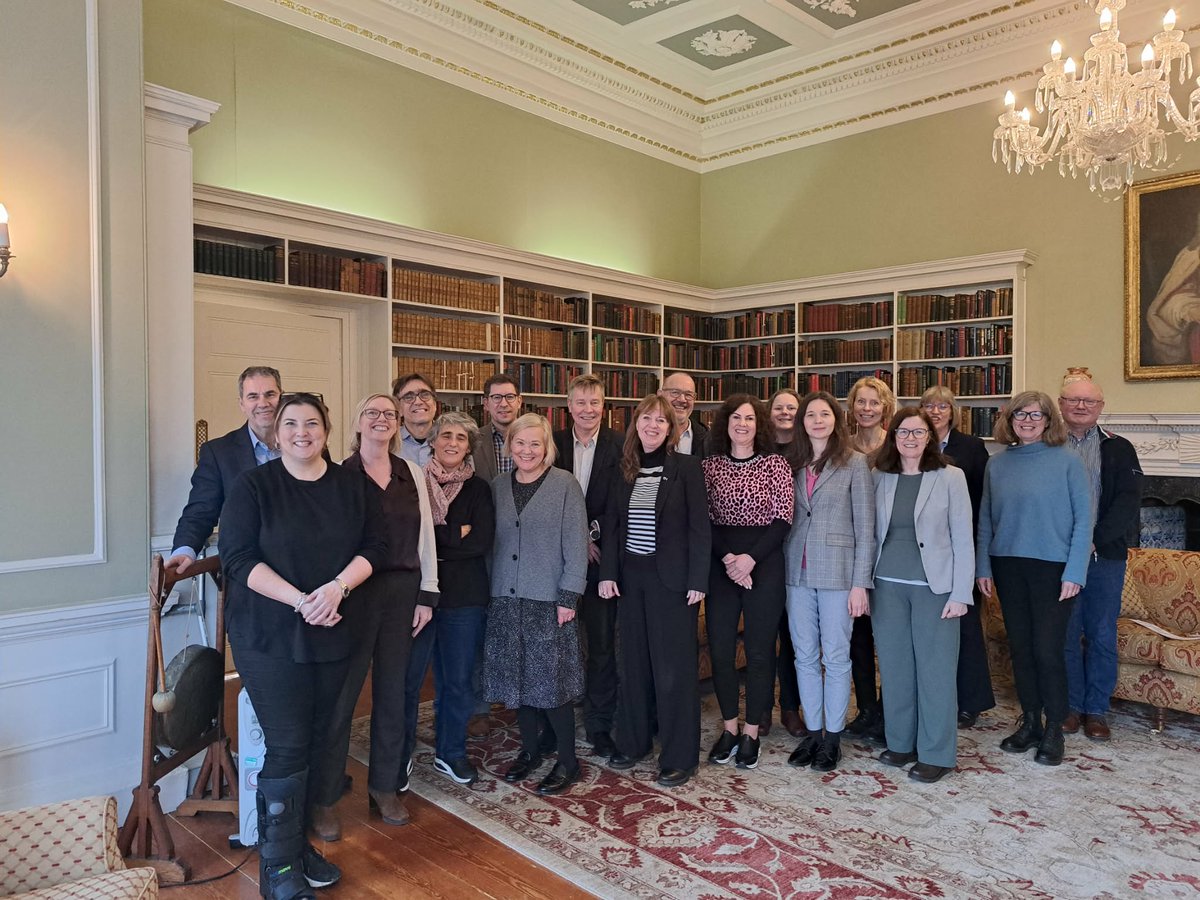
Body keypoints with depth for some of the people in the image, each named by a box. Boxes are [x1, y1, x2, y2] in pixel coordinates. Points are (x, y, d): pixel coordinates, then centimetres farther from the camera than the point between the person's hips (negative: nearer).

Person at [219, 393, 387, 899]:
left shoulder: (353, 486, 5)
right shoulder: (253, 486, -5)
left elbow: (375, 546, 1)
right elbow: (237, 556, -11)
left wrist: (338, 587, -17)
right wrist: (299, 600, -21)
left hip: (333, 633, 4)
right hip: (270, 635, -4)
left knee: (316, 740, 12)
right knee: (287, 746, -3)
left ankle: (298, 842, 29)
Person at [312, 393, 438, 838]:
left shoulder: (412, 474, 7)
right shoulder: (339, 475, -3)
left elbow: (425, 535, 8)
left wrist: (427, 594, 5)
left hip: (403, 592, 4)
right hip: (355, 592, -3)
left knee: (393, 691, 12)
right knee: (341, 693, 1)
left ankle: (385, 785, 29)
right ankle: (325, 798, 17)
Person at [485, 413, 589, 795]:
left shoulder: (565, 485, -5)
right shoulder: (498, 487, 8)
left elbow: (576, 543, -8)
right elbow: (491, 542, 10)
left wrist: (568, 597, -12)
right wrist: (490, 589, 4)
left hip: (549, 599, -4)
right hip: (506, 598, 5)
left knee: (552, 679, 0)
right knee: (516, 677, 12)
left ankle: (567, 761, 16)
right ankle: (530, 749, 30)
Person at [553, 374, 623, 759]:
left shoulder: (619, 446, -2)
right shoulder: (554, 444, 5)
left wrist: (592, 534, -11)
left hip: (600, 555, -2)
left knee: (602, 642, 4)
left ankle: (599, 725, 17)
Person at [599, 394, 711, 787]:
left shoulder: (686, 467, -6)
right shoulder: (624, 469, 7)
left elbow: (699, 527, -7)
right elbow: (612, 524, 9)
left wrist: (697, 580, -12)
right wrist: (608, 572, 1)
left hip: (671, 578, -4)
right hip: (631, 577, 5)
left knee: (674, 666, 1)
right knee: (634, 661, 13)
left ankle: (680, 756, 14)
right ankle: (633, 741, 29)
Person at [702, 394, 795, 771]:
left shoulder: (775, 464, 1)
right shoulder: (709, 465, 5)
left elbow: (783, 519, -5)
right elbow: (703, 519, 1)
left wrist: (750, 558, -14)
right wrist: (727, 559, -12)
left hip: (765, 563, -2)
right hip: (720, 564, 2)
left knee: (760, 650, 4)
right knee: (720, 649, 4)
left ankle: (751, 733, 19)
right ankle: (729, 727, 22)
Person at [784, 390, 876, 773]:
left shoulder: (854, 462, -4)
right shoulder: (794, 463, 8)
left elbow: (864, 526, -5)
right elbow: (786, 518, 9)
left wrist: (860, 583, -9)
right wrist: (783, 567, 1)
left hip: (838, 571, -4)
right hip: (798, 571, 4)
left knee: (836, 657, 5)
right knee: (805, 656, 10)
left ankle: (833, 737, 19)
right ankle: (812, 732, 23)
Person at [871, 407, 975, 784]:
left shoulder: (950, 478, -2)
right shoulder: (879, 478, 6)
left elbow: (963, 539, -3)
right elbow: (872, 534, 8)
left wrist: (960, 594, -8)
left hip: (934, 586, -3)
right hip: (887, 585, 3)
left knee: (935, 668, 2)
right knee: (894, 666, 9)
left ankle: (936, 753, 15)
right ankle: (901, 742, 24)